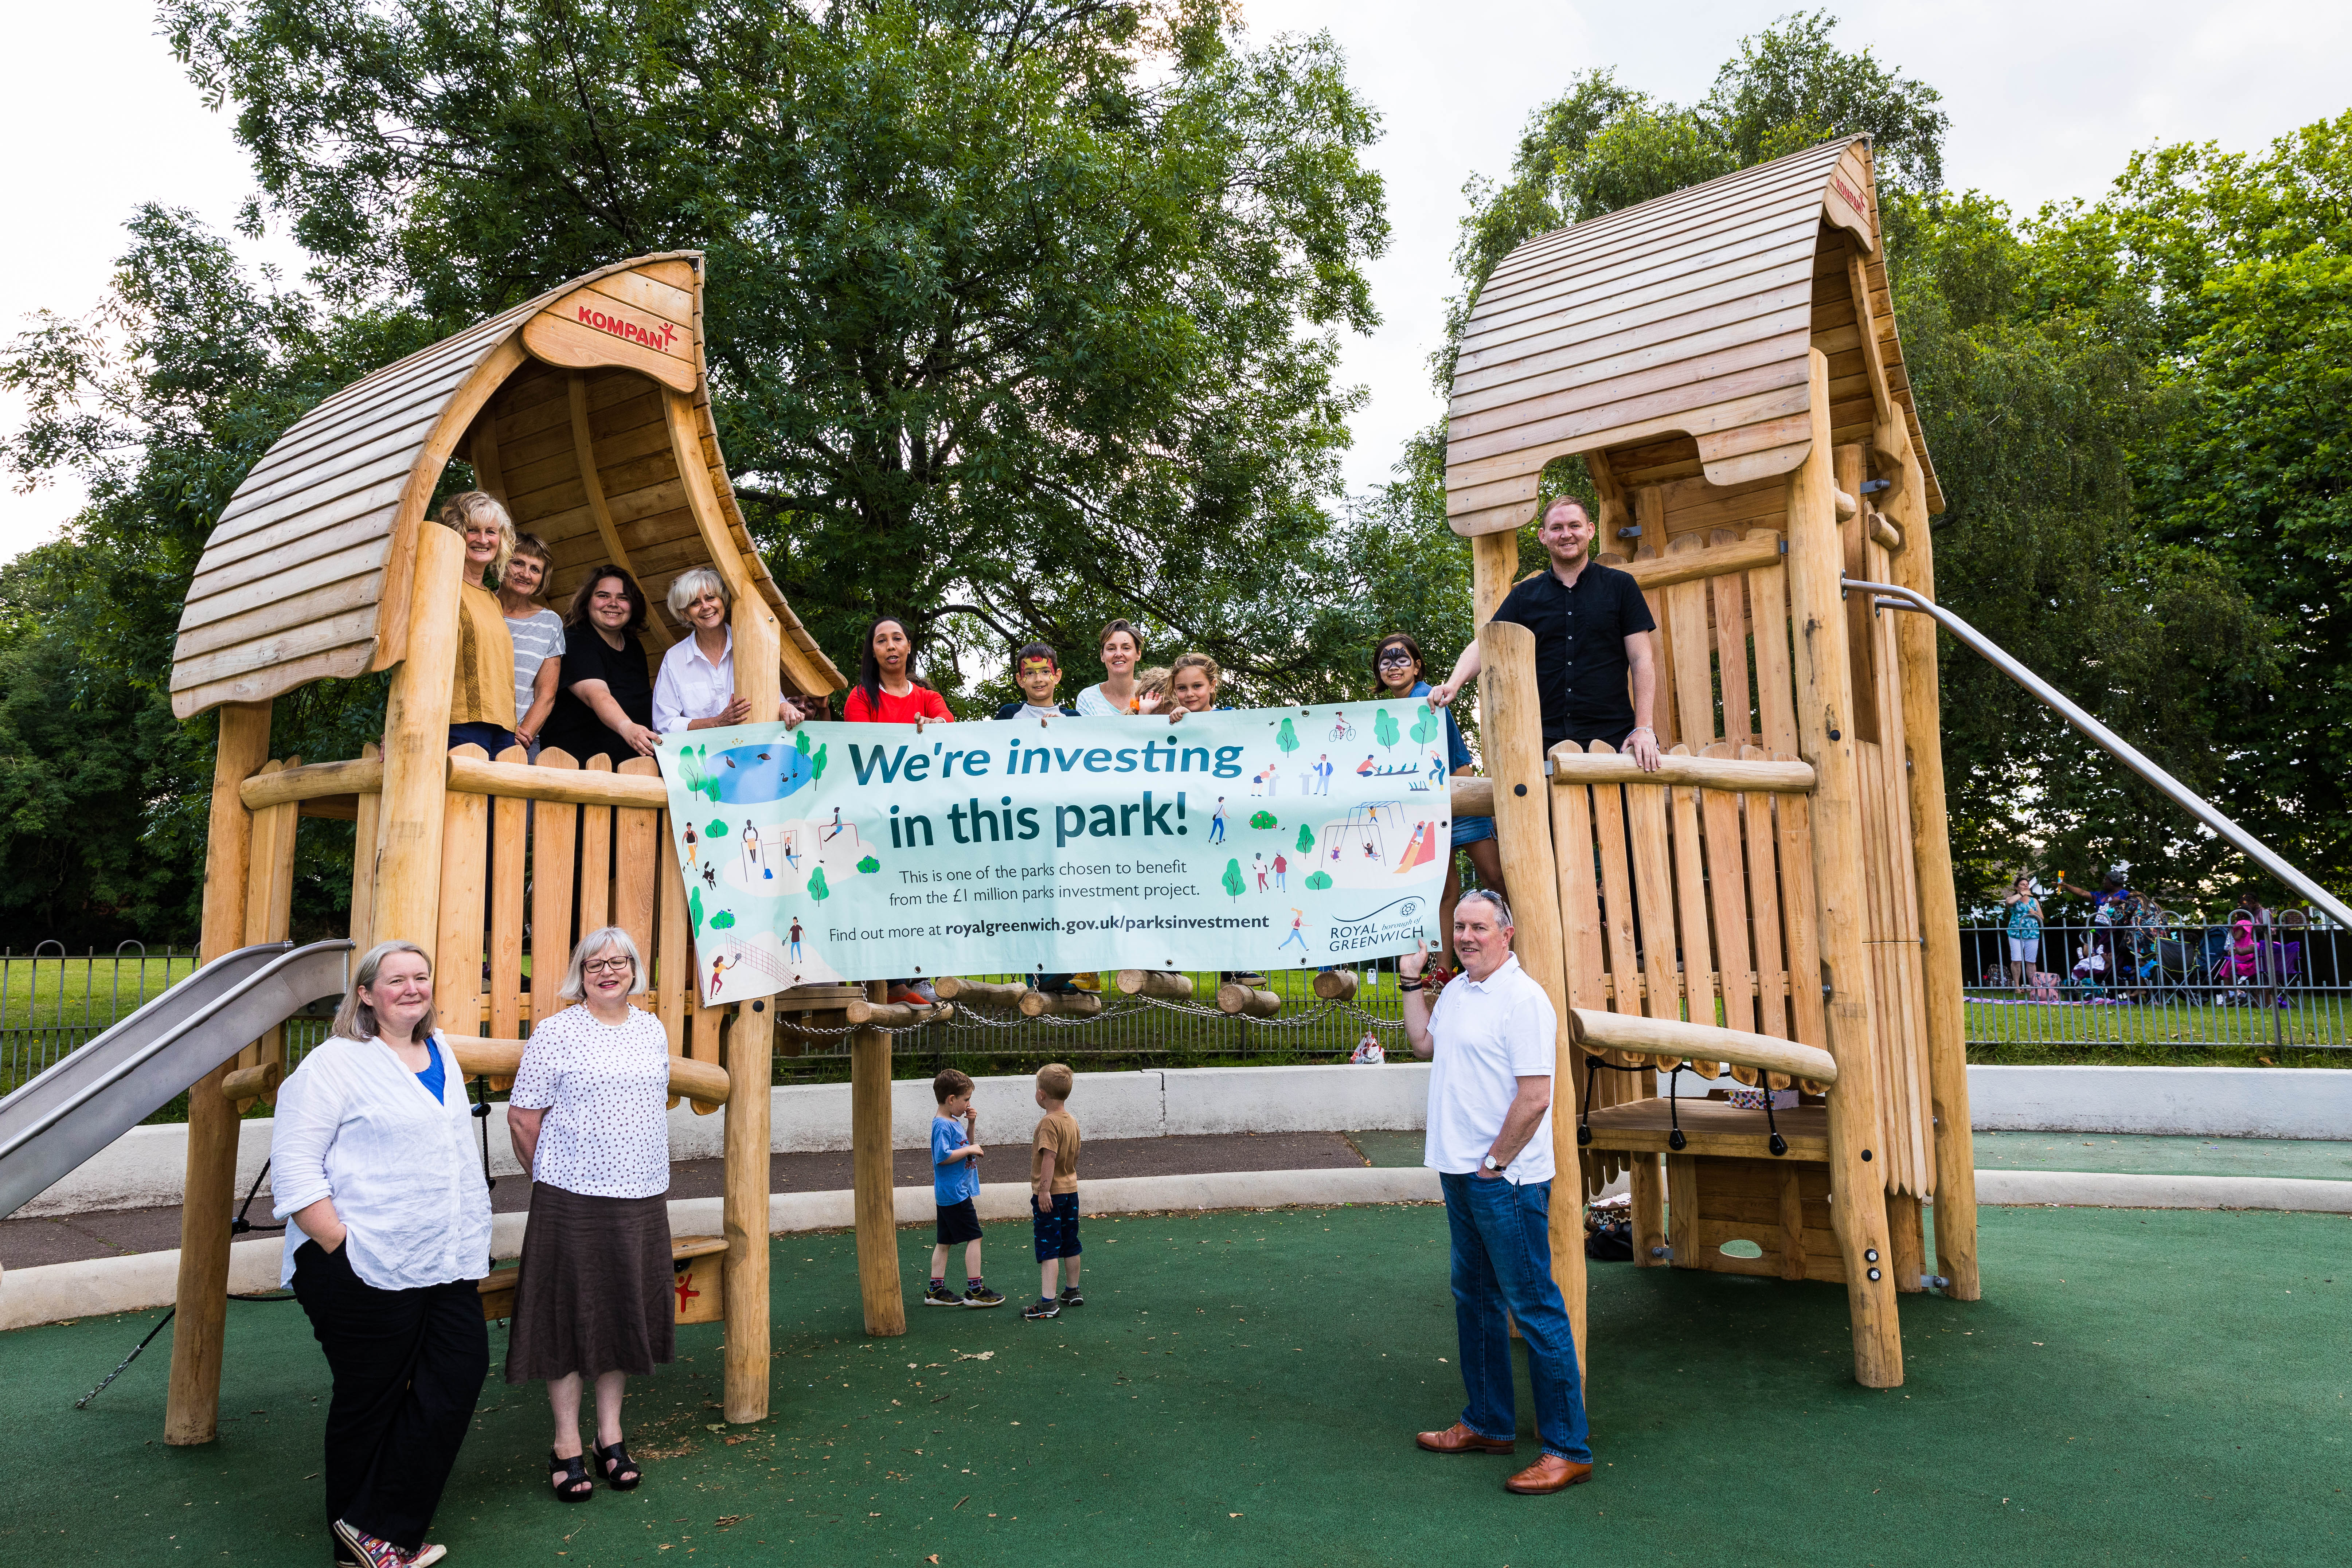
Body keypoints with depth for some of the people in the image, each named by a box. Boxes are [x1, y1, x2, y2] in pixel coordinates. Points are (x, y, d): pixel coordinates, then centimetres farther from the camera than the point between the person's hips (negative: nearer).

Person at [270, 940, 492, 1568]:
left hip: (446, 1266, 7)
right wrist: (341, 1247, -17)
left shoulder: (441, 1055, 14)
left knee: (462, 1372, 1)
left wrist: (473, 1246, 20)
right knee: (370, 1399, 5)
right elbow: (293, 1167, -13)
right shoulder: (336, 1062, -8)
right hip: (367, 1272, -7)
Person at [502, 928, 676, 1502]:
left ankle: (611, 1436, 24)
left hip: (642, 1197, 5)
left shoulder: (651, 1030, 11)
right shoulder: (555, 1033, -5)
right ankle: (567, 1446, 15)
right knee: (569, 1314, 3)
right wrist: (551, 1177, 3)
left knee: (624, 1312, 11)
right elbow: (522, 1118, -4)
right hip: (573, 1199, -5)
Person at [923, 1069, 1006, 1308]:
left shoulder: (953, 1122, 11)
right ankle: (975, 1290, 0)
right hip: (955, 1192, -10)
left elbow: (967, 1144, 24)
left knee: (945, 1241, 12)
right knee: (974, 1237, -4)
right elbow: (942, 1157, -26)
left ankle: (936, 1290, 18)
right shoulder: (942, 1125, -18)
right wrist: (969, 1150, -18)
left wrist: (971, 1125, 9)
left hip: (947, 1194, 10)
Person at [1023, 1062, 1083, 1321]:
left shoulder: (1049, 1122, -19)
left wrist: (1044, 1190, -24)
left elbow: (1049, 1157, -25)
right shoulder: (1072, 1121, 7)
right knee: (1070, 1245, 18)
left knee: (1049, 1249, -7)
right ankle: (1072, 1292, 30)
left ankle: (1048, 1303, -8)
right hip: (1071, 1190, 8)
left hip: (1050, 1195, -8)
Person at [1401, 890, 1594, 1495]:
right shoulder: (1456, 991, 11)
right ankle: (1489, 1423, 32)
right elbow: (1425, 1044, 29)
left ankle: (1568, 1449, 5)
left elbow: (1534, 1096, -20)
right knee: (1474, 1297, 18)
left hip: (1506, 1178, -9)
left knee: (1534, 1307, -3)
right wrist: (1411, 981, 22)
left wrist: (1495, 1163, -15)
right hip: (1460, 1172, 9)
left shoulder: (1523, 998, -17)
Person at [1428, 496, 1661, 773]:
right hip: (1546, 741, 1)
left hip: (1613, 737, -1)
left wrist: (1644, 728, -6)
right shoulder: (1525, 595, 12)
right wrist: (1453, 684, -16)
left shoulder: (1621, 586, 7)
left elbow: (1642, 661, 4)